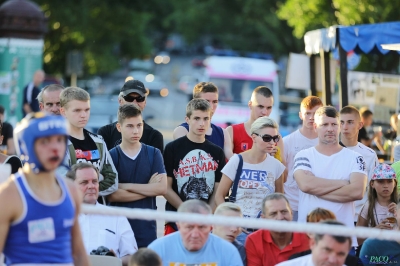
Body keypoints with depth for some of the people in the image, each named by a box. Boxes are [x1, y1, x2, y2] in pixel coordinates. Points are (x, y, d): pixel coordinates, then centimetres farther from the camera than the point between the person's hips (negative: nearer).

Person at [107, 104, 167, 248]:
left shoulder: (154, 154, 7)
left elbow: (162, 188, -5)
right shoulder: (111, 156, -1)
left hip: (147, 227, 2)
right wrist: (148, 189, -6)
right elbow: (111, 195, -11)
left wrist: (126, 186, -8)